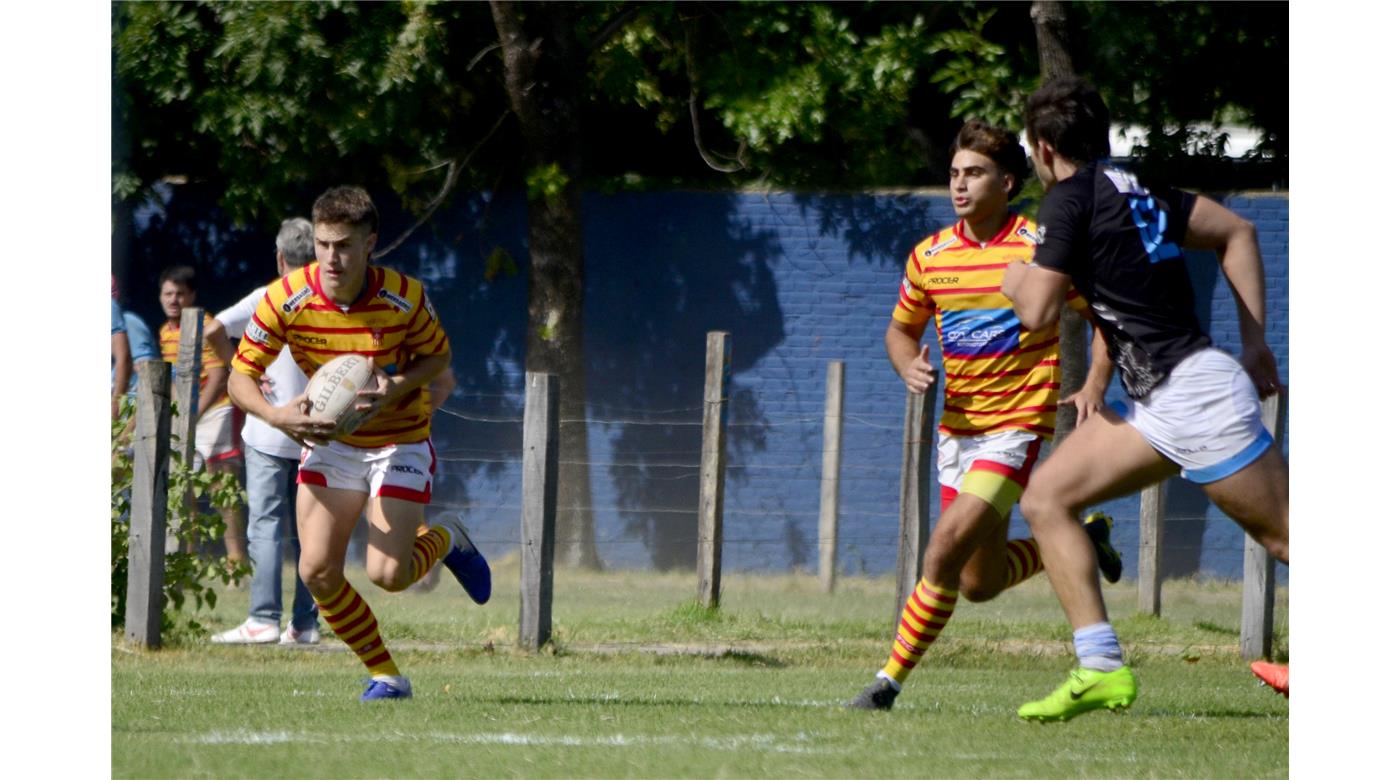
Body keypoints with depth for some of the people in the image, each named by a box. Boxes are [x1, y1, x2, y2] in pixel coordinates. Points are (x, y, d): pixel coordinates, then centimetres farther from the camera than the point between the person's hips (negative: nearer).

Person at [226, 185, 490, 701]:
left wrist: (398, 388, -24)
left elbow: (438, 355, -3)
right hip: (330, 442, 2)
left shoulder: (404, 297, -21)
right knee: (317, 571, -10)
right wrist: (278, 416, -32)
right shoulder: (285, 300, -19)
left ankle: (447, 540, 22)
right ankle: (385, 675, 10)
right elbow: (241, 377, -11)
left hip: (399, 441, -2)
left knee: (387, 574, -14)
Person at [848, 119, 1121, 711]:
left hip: (1017, 425, -6)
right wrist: (909, 366, -5)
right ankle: (1078, 540, 37)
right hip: (957, 428, 6)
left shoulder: (1039, 249, -9)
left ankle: (892, 678, -10)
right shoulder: (929, 256, 4)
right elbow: (901, 329, 18)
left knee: (945, 551, -20)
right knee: (980, 583, 12)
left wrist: (1095, 383, -15)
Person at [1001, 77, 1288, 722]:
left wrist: (1014, 279, 10)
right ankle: (1101, 669, 0)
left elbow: (1036, 311, -14)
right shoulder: (1137, 188, 15)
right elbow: (1237, 233, 19)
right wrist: (1255, 343, 18)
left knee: (1286, 537, -5)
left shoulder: (1071, 197, -10)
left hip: (1192, 393, -9)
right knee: (1045, 499, 6)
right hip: (1160, 405, 9)